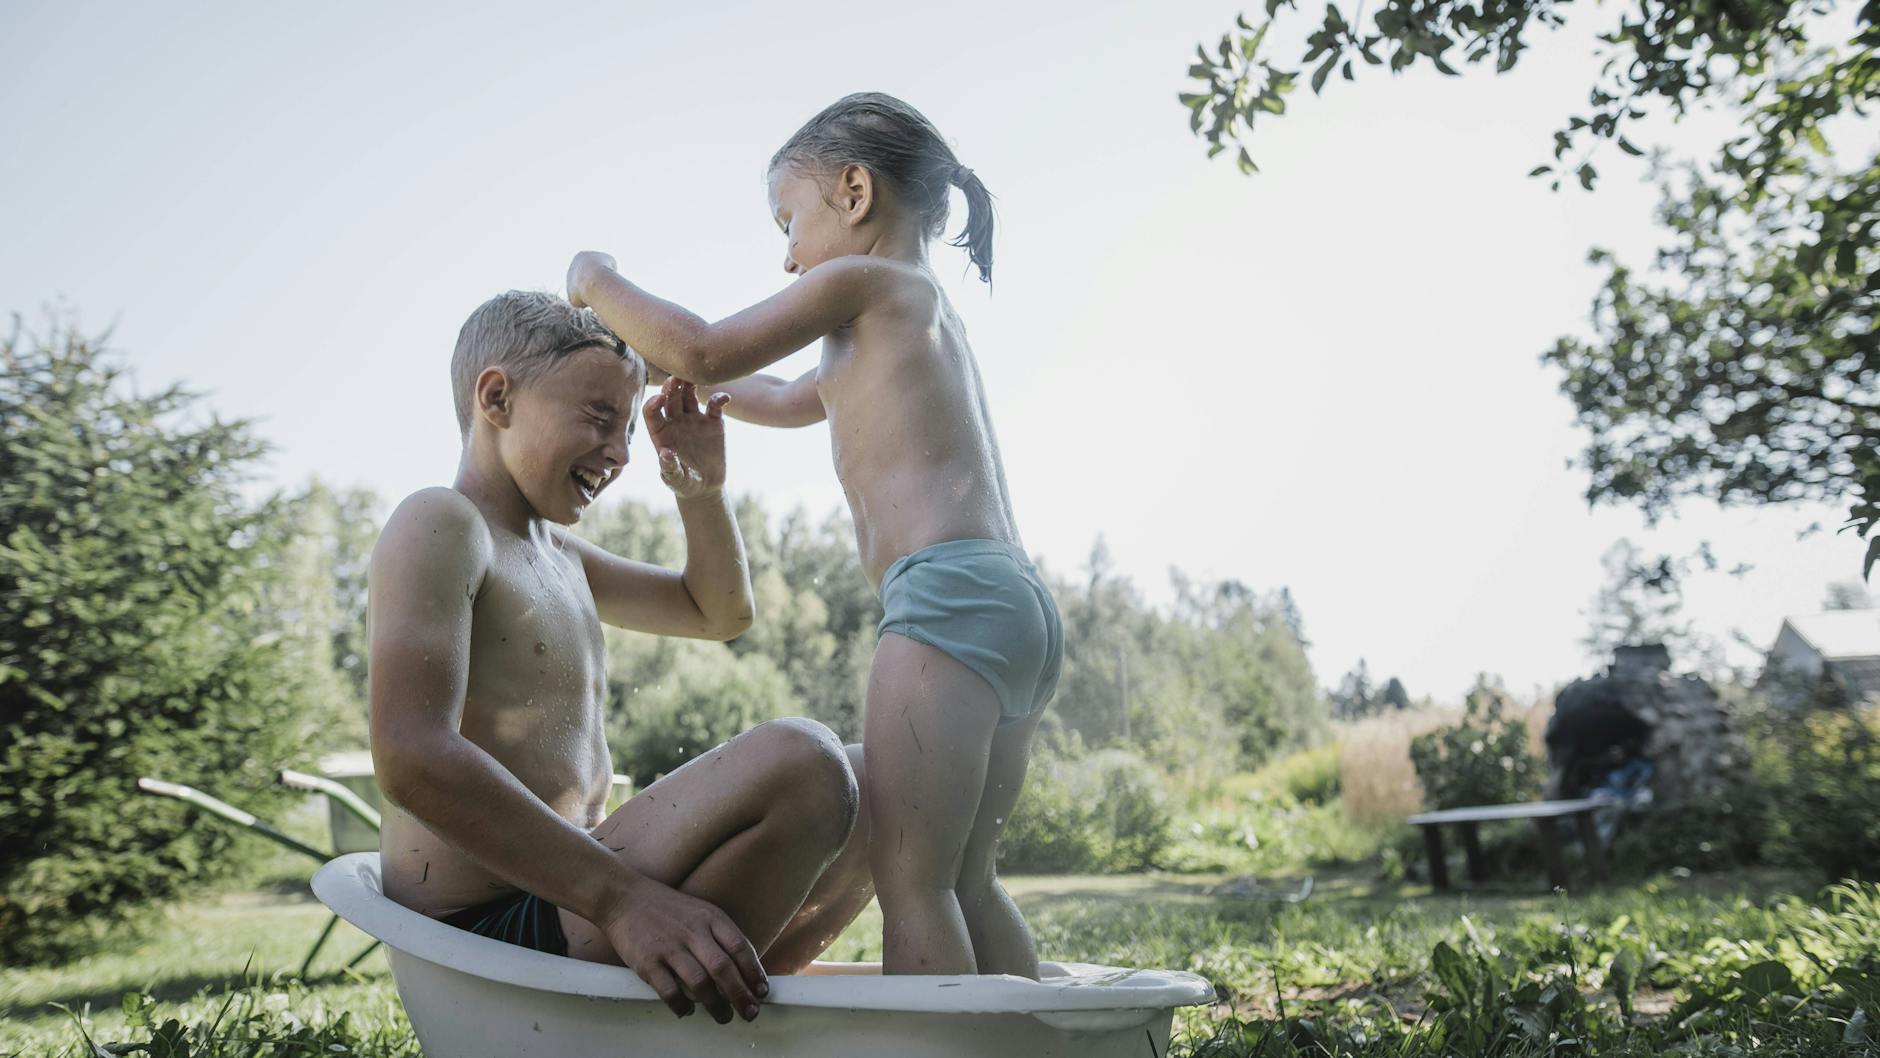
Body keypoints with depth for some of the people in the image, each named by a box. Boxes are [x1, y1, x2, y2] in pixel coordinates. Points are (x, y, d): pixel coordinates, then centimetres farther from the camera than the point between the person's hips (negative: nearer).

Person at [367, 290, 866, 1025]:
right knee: (800, 762, -27)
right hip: (492, 929, -10)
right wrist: (620, 899, -31)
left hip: (562, 903, 10)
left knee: (872, 802, 16)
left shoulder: (555, 554, 19)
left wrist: (702, 490, 9)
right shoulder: (441, 524, -10)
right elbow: (412, 757, -24)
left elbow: (721, 613, 28)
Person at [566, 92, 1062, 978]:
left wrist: (597, 282, 13)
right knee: (963, 879, 15)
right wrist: (650, 352, 42)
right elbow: (785, 403, 43)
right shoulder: (929, 313, 30)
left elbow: (705, 354, -4)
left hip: (951, 594, -10)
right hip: (1023, 606, 10)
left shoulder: (865, 282, 3)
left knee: (909, 880, -10)